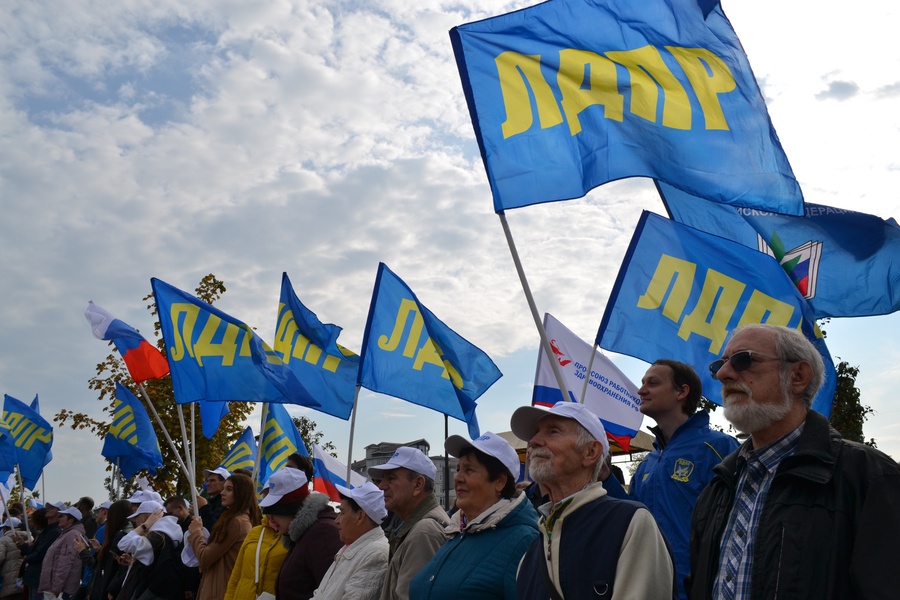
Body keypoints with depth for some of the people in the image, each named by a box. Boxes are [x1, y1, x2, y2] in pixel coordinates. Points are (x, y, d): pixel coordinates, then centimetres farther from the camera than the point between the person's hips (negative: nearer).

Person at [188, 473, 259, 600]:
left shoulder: (235, 522, -19)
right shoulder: (245, 521, 11)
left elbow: (205, 558, -15)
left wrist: (196, 531, -1)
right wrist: (200, 530, 2)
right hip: (229, 588, 9)